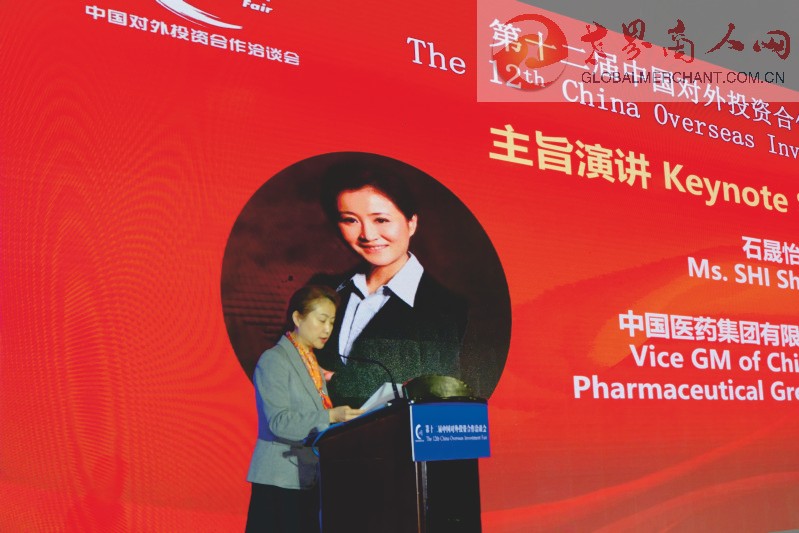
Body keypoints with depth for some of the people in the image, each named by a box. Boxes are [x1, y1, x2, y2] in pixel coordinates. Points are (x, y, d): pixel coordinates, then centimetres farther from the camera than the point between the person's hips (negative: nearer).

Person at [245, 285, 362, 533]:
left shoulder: (312, 364, 18)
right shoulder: (273, 360, -7)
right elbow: (278, 422, -17)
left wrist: (343, 418, 4)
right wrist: (330, 416, -23)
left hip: (309, 480, 7)